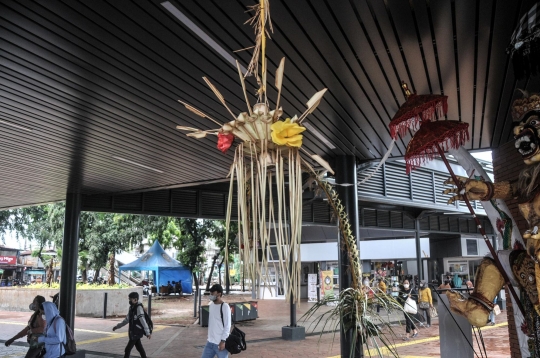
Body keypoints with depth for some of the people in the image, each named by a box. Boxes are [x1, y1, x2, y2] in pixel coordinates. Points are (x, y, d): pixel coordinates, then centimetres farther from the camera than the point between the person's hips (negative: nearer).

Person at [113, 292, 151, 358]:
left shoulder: (139, 308, -17)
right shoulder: (131, 308, 10)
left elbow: (143, 321, -24)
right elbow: (127, 320, 21)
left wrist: (147, 333, -28)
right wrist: (117, 326, 22)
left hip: (136, 333, -9)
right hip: (133, 332, 9)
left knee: (127, 350, -4)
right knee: (139, 348, 13)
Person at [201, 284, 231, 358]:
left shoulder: (225, 307, -15)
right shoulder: (211, 305, 8)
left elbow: (227, 326, -15)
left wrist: (223, 341, -17)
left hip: (220, 343, -7)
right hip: (210, 342, 8)